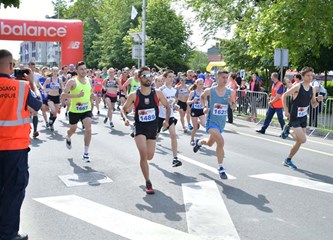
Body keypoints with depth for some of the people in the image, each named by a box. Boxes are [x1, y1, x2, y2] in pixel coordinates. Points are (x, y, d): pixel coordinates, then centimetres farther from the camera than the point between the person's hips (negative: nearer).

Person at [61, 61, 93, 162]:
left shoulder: (88, 80, 3)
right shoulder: (72, 81, -14)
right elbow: (63, 94, -23)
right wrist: (76, 95, -32)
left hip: (87, 110, 2)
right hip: (74, 110, -2)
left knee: (88, 129, -16)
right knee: (73, 129, 19)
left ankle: (86, 153, -6)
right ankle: (68, 138, 57)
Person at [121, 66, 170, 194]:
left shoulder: (157, 93, -4)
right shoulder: (134, 96, -8)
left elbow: (167, 106, 8)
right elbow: (123, 108, 3)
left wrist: (166, 119, -6)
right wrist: (125, 118, -16)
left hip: (153, 128, 3)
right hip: (139, 128, -3)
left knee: (149, 156, 11)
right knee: (143, 154, -18)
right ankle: (148, 183, -4)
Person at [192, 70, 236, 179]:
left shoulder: (230, 92, -4)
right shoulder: (209, 91, -11)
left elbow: (234, 107, 8)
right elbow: (202, 97, 11)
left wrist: (232, 103, -15)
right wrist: (205, 106, -6)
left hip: (222, 122, 5)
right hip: (211, 121, -5)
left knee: (210, 143, 23)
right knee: (220, 142, -26)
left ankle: (199, 142, 60)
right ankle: (220, 168, -10)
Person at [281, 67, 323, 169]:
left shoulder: (312, 89, 5)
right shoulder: (297, 87, -14)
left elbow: (313, 105, 12)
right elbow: (284, 96, -8)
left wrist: (318, 100, -11)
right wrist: (286, 110, -13)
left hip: (304, 117, 7)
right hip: (294, 117, -7)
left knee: (299, 142, 9)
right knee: (303, 139, -17)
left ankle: (288, 160, 25)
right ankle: (291, 131, 11)